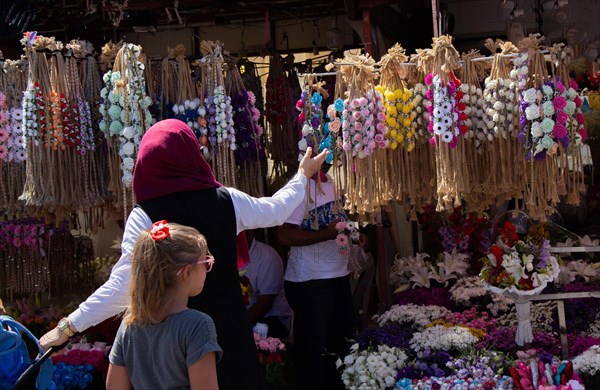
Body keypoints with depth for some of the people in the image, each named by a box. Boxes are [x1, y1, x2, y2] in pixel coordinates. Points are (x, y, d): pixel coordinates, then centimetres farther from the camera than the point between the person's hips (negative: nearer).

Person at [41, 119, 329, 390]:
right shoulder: (227, 201, -7)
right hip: (229, 325, 2)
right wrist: (303, 175, 29)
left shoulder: (144, 217, -15)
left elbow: (125, 283, -21)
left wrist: (71, 325, -17)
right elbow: (276, 211, 11)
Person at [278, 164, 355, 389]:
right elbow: (285, 235, -24)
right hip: (309, 284, -8)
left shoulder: (331, 183, 9)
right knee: (313, 348, 2)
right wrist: (326, 234, -27)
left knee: (343, 342, 16)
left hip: (339, 277, 8)